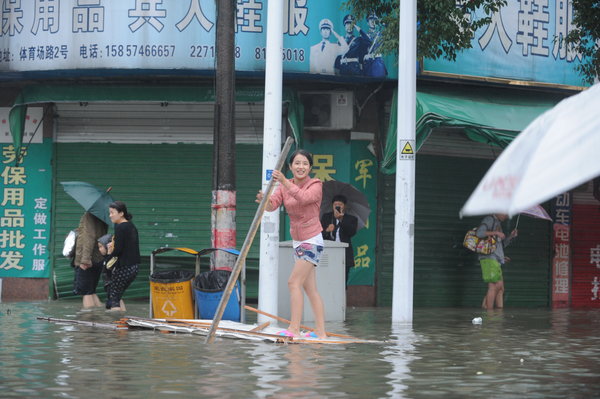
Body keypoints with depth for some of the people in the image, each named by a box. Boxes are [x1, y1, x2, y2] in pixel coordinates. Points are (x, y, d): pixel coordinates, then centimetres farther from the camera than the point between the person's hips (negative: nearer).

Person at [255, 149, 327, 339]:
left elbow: (304, 197, -33)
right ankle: (320, 331, 12)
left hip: (312, 241, -7)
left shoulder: (315, 185, -11)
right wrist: (264, 201, -33)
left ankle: (294, 329, -19)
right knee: (310, 288, 8)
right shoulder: (284, 186, 6)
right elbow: (273, 204, -10)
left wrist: (284, 182, -44)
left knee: (294, 282, -16)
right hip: (298, 242, 7)